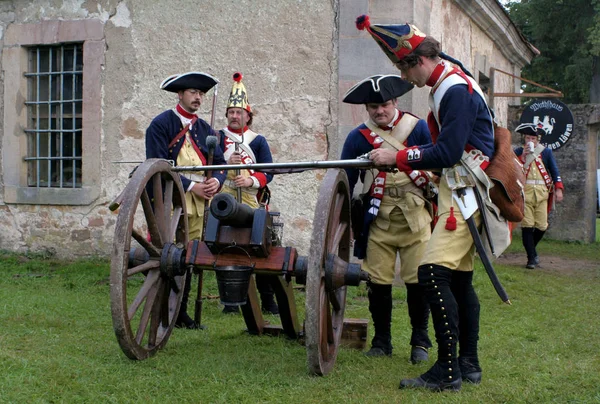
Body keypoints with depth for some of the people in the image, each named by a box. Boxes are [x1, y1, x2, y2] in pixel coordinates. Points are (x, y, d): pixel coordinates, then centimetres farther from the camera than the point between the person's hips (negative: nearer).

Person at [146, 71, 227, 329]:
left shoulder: (204, 129, 17)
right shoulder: (161, 124, -2)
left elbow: (220, 162, 15)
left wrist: (216, 181, -8)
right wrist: (191, 186, -15)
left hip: (200, 202, 6)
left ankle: (181, 314, 18)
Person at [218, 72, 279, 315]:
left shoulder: (258, 141, 11)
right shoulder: (217, 138, 10)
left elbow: (268, 172, 2)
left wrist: (250, 180, -16)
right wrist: (227, 163, -16)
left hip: (252, 202, 0)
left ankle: (267, 301, 8)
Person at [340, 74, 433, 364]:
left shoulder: (419, 128, 1)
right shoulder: (357, 137, 3)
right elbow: (344, 182, 6)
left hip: (415, 217, -1)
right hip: (377, 220, 1)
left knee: (417, 280, -2)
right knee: (377, 281, 2)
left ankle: (420, 341, 13)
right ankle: (381, 341, 17)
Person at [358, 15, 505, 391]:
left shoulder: (457, 91, -17)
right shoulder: (448, 81, 10)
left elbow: (448, 153, -22)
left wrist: (397, 157, -14)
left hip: (466, 192, -10)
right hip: (458, 190, 10)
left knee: (433, 273, -16)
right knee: (459, 278, 13)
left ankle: (447, 371, -13)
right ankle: (468, 363, 22)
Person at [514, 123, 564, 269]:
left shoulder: (546, 152, 12)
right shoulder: (518, 152, 10)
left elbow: (554, 171, 9)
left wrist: (558, 189, -2)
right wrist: (523, 155, -11)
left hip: (542, 192, 1)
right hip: (524, 191, -1)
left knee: (542, 225, -1)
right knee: (527, 225, -6)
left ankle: (531, 248, 27)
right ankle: (531, 258, -1)